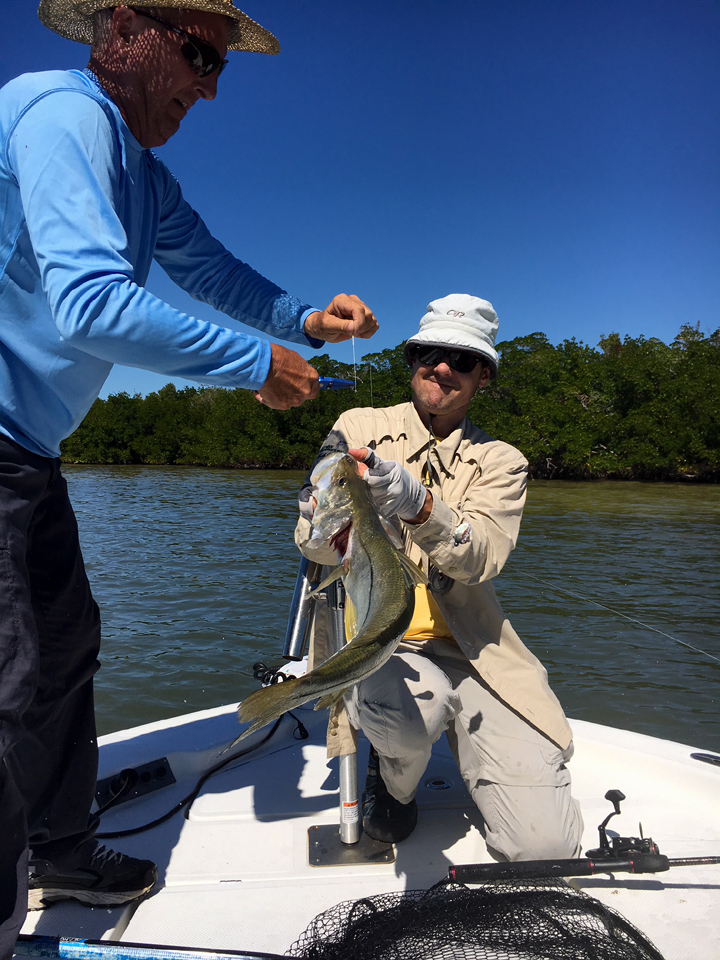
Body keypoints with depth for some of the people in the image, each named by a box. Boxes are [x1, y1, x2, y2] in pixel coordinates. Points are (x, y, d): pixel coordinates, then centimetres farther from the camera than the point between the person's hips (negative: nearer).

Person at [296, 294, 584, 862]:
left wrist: (419, 506, -34)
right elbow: (313, 544, -3)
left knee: (545, 844, -11)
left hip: (468, 652, 1)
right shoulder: (360, 429, 5)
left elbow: (481, 558, -13)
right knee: (409, 708, -36)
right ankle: (394, 777, 3)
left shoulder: (500, 462, 6)